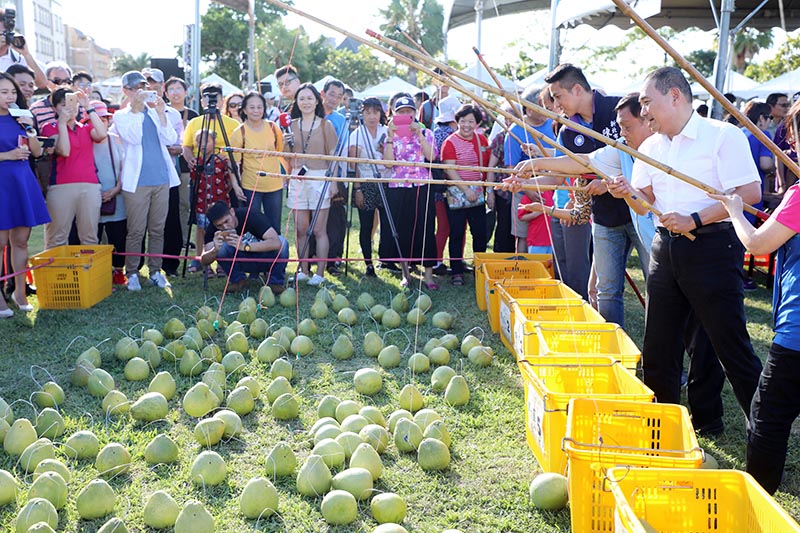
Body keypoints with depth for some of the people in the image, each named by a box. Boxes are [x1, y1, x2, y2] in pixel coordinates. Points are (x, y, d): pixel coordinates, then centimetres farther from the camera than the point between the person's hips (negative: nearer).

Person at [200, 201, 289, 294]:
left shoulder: (251, 216, -27)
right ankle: (237, 280, -3)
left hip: (264, 259, -2)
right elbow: (204, 261, -19)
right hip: (242, 262, 3)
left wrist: (244, 246, -47)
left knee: (282, 242, -33)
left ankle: (275, 282, -11)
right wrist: (215, 250, -41)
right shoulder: (212, 229, -16)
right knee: (221, 246, -26)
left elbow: (276, 243, -39)